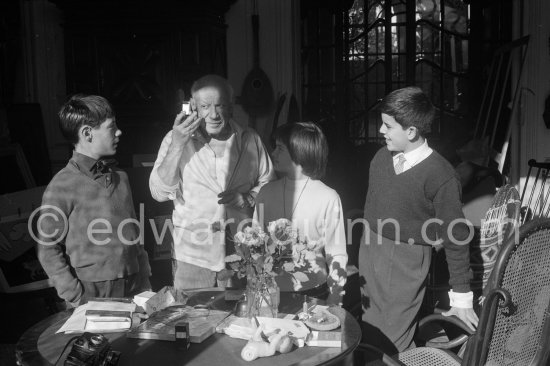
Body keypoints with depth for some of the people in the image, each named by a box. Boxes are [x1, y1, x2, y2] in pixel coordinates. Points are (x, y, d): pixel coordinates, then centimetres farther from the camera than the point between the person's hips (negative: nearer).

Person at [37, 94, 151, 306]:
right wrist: (77, 298, -12)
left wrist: (145, 276, 10)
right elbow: (48, 250, -8)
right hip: (95, 295, -5)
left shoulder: (120, 177, 9)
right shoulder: (62, 187, -10)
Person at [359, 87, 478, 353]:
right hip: (370, 252, 6)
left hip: (406, 262, -6)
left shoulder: (440, 175, -18)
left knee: (393, 344, 1)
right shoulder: (381, 157, -1)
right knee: (370, 332, 16)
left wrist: (462, 297, -8)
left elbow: (455, 237, -13)